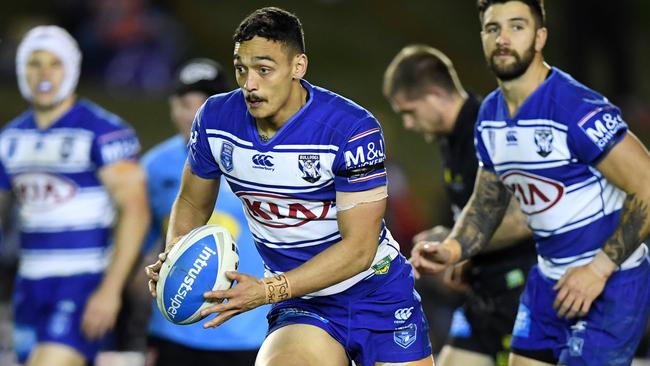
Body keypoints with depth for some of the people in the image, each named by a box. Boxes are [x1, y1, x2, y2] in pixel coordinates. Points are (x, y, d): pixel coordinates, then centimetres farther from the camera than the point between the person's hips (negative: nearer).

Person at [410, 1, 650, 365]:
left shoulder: (579, 109, -21)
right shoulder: (490, 116, 5)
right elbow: (486, 204, 16)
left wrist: (600, 268, -21)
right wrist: (452, 250, -4)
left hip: (610, 281, -8)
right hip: (549, 278, 8)